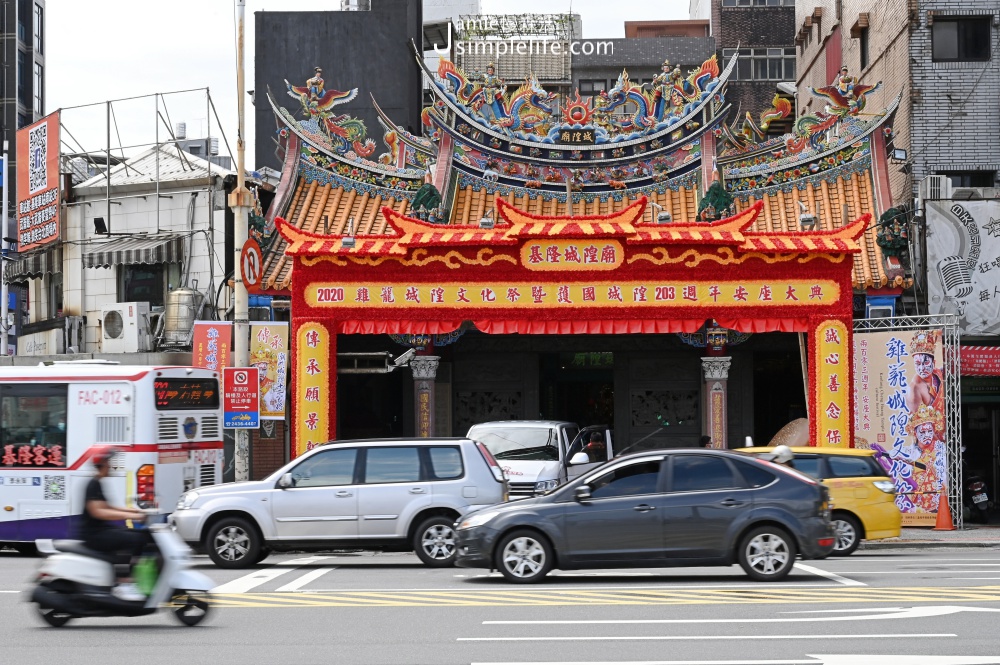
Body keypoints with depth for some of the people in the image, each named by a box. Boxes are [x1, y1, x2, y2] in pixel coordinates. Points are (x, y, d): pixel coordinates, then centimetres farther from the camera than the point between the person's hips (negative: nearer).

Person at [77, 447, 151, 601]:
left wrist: (134, 511, 12)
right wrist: (129, 515, -30)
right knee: (131, 539, -27)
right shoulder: (93, 485, -16)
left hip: (103, 529, 10)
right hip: (93, 534, -10)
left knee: (141, 537, 6)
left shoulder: (97, 484, 15)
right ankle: (122, 585, -27)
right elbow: (97, 512, -27)